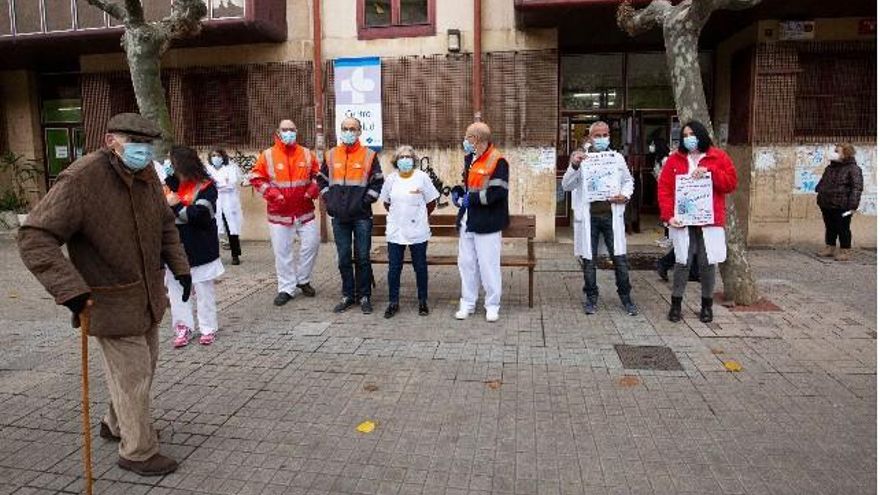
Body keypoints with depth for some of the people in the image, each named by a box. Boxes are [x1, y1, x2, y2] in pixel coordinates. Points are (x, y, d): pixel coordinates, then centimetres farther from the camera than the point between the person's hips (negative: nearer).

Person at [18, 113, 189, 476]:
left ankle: (116, 424, 47)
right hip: (110, 302, -7)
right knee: (132, 374, 1)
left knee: (144, 363, 22)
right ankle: (138, 452, 21)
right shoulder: (80, 179, -22)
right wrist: (69, 289, -32)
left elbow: (165, 224, 13)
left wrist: (179, 267, 6)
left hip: (148, 294, 8)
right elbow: (34, 238, -23)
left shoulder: (146, 175, -1)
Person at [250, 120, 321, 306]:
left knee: (312, 243, 2)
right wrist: (271, 192, -12)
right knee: (282, 252, 2)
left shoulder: (306, 154, 6)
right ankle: (286, 289, 15)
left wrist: (313, 189, -1)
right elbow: (256, 177, 1)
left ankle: (303, 280, 25)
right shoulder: (267, 155, -1)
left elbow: (317, 174, 16)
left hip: (305, 211, 2)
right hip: (279, 212, -2)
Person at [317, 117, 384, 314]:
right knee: (343, 258, 8)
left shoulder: (369, 155, 1)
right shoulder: (331, 155, 10)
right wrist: (329, 200, 7)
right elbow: (322, 180, 18)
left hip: (362, 216, -3)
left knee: (363, 257, 1)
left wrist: (366, 200, -7)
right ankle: (348, 295, 20)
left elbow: (378, 182, 1)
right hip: (339, 217, 3)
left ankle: (364, 296, 13)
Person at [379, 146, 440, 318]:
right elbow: (386, 202, 15)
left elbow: (431, 203, 2)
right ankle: (393, 302, 17)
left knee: (420, 267, 7)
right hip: (395, 231, 2)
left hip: (418, 231, -2)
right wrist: (400, 215, 13)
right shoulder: (391, 179, 3)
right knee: (394, 268, 5)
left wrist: (419, 216, 10)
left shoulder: (422, 177, -5)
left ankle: (423, 301, 21)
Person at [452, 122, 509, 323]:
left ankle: (492, 305, 15)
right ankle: (468, 303, 24)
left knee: (488, 265, 0)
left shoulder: (497, 161, -14)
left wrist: (472, 198, -19)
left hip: (487, 223, -8)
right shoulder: (470, 158, 12)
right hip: (467, 221, 8)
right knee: (466, 263, 12)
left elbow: (497, 192, -21)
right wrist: (458, 191, 7)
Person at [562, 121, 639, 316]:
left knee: (620, 258, 2)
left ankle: (626, 297, 17)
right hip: (589, 216, -1)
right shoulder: (581, 159, 3)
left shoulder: (617, 158, 9)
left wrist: (625, 195, -1)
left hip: (612, 215, 1)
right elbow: (567, 186, -3)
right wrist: (574, 166, -20)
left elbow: (628, 180, 19)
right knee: (589, 259, 6)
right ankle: (591, 298, 19)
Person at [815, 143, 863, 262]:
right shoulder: (830, 168, 13)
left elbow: (856, 188, -15)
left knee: (843, 229, 1)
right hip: (827, 205, 7)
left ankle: (845, 252, 10)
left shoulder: (853, 169, -9)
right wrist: (818, 193, 18)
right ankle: (829, 249, 25)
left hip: (842, 206, -7)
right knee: (830, 228, 15)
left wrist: (853, 205, -21)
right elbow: (822, 182, 25)